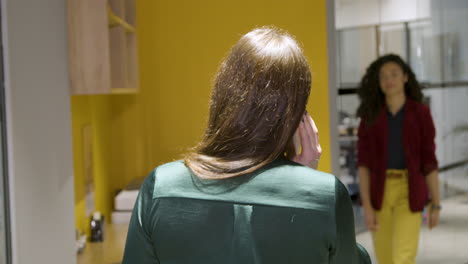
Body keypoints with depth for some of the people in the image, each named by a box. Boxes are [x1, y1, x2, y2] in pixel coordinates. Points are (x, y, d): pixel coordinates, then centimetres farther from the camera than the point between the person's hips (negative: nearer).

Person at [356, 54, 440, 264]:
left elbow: (429, 160, 0)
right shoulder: (370, 115, 0)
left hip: (409, 193, -2)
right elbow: (363, 162, -4)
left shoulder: (421, 112, -3)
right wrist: (366, 206, -13)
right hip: (380, 193, 2)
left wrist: (436, 204, 1)